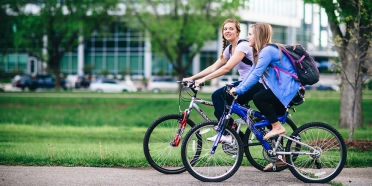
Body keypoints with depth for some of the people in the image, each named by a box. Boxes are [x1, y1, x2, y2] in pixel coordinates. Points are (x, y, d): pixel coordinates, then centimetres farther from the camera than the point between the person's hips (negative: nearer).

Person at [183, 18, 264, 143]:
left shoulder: (243, 46, -15)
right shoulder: (229, 49, 13)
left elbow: (227, 68, -24)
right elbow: (214, 67, 9)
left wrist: (204, 79, -27)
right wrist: (192, 78, 1)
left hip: (255, 84, -9)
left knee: (218, 95, -21)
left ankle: (227, 134, -19)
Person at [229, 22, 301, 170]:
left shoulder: (267, 51, -18)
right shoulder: (261, 51, 14)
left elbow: (256, 74, -24)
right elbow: (252, 73, 13)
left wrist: (239, 90, -23)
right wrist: (237, 87, 4)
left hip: (287, 89, -11)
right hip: (281, 89, 11)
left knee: (258, 98, -24)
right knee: (271, 119, 11)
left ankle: (278, 127, -13)